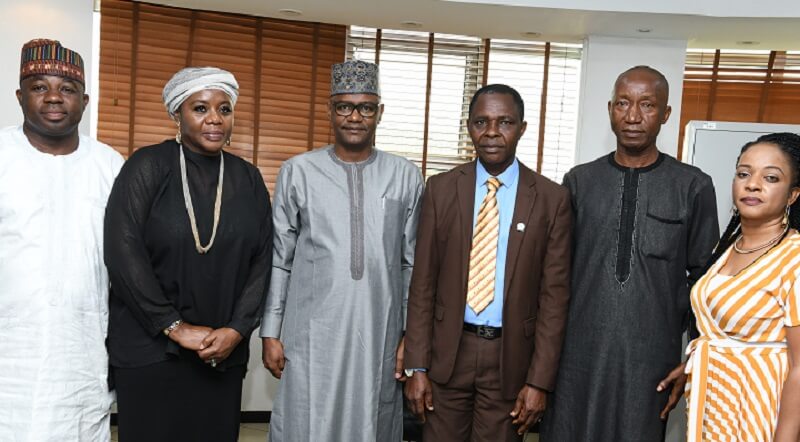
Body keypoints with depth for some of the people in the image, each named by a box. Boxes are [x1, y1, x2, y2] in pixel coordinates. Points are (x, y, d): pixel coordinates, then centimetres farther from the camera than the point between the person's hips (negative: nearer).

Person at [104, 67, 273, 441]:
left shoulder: (248, 179, 6)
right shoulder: (147, 167, -4)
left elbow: (261, 259, 4)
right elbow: (122, 251, -11)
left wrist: (236, 329, -7)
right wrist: (175, 327, -12)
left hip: (224, 349, 3)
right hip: (149, 346, -3)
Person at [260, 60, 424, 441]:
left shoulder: (406, 177, 3)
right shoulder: (297, 172, 0)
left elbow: (413, 264, 5)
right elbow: (278, 260, 3)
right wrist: (270, 332, 1)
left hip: (380, 337, 1)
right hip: (311, 336, -1)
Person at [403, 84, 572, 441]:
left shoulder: (551, 199, -3)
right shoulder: (441, 189, 0)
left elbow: (554, 295, -3)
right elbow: (423, 283, 0)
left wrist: (539, 381, -6)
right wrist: (417, 366, -3)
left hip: (510, 354, -1)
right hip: (448, 350, 1)